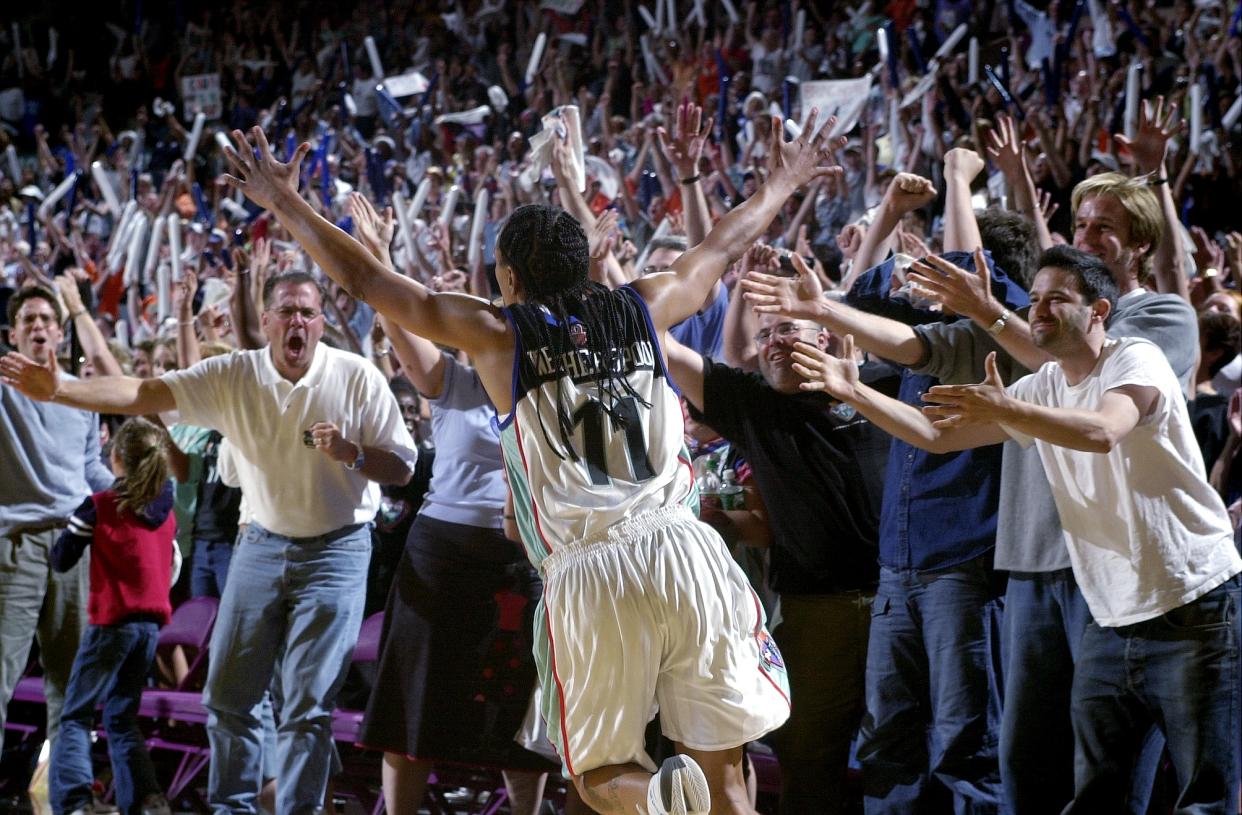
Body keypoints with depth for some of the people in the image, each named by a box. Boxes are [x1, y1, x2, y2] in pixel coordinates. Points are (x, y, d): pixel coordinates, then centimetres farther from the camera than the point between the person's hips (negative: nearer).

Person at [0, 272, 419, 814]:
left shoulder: (357, 377, -12)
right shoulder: (233, 375, -6)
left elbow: (403, 469, -7)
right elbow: (144, 393, -14)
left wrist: (353, 453, -27)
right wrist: (59, 392, -26)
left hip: (336, 548, -3)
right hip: (263, 542, 3)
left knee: (309, 702, -4)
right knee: (228, 693, 6)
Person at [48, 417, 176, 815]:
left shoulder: (98, 507, -9)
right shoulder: (166, 510, 8)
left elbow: (62, 560, -5)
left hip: (112, 621, -5)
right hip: (151, 622, 5)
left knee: (76, 716, -1)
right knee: (122, 718, 16)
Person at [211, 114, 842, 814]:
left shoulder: (497, 334, 5)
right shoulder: (642, 310, 13)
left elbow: (364, 278, 9)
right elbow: (724, 249, 31)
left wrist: (285, 204, 21)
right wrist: (784, 184, 49)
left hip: (588, 573, -2)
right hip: (683, 550, 2)